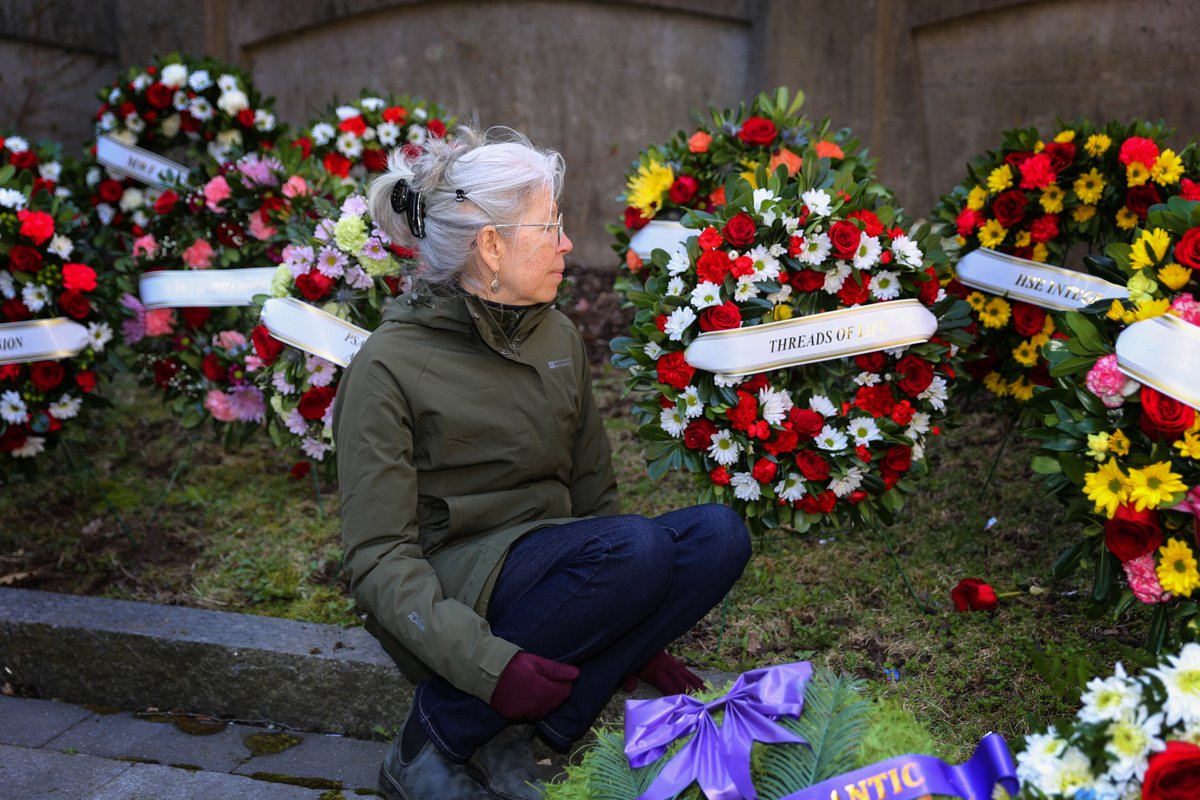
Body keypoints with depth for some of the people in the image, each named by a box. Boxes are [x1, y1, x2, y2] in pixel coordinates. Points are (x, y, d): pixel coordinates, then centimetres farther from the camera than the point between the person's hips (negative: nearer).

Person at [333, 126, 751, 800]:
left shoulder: (559, 337, 9)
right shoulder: (388, 368, -11)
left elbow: (594, 492, 14)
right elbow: (380, 559, -15)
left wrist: (637, 635, 8)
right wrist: (486, 663, -29)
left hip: (554, 570, 7)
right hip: (453, 600, -7)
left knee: (719, 536, -17)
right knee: (636, 547, -31)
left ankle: (514, 735, -16)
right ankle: (437, 737, -16)